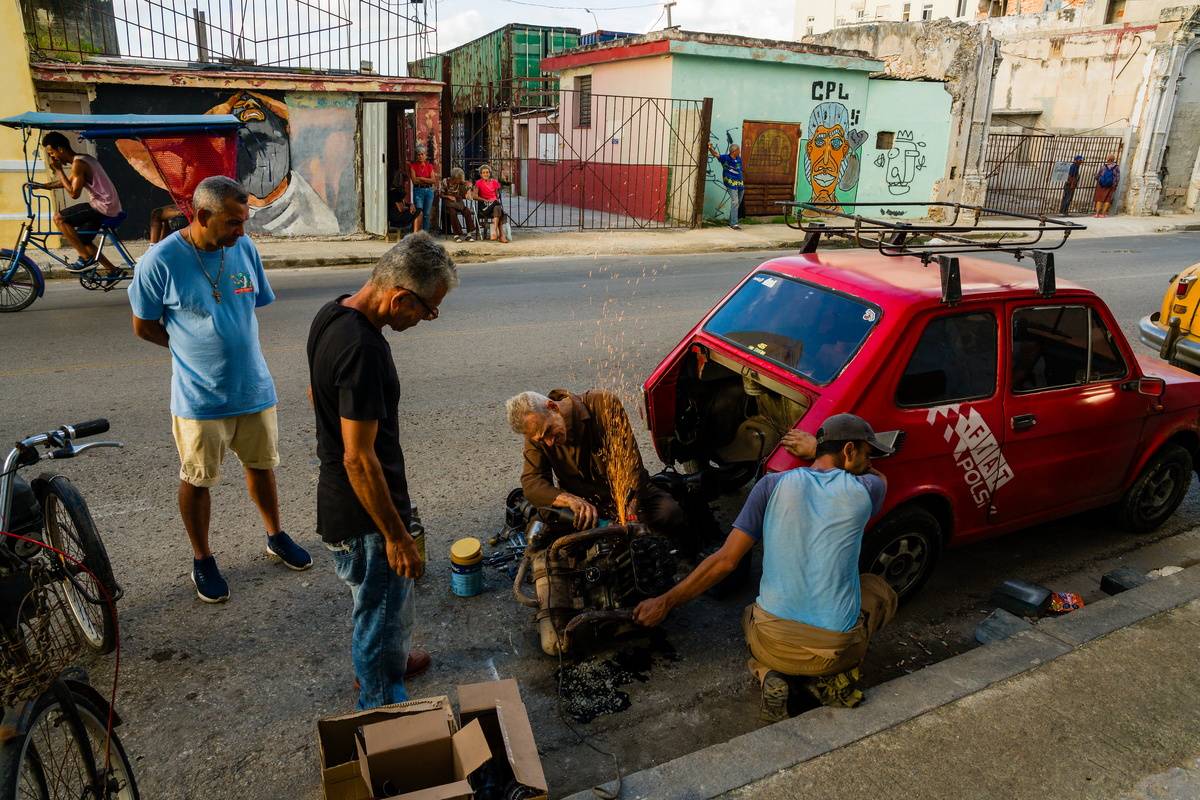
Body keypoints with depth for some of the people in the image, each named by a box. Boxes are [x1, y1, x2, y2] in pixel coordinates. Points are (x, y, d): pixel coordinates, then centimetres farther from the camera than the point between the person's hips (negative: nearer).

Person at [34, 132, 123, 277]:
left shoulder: (78, 163, -15)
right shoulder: (83, 158, 16)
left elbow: (74, 193, -17)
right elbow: (67, 182, 29)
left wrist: (59, 170, -10)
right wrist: (43, 185, 20)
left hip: (103, 207, -10)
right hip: (110, 207, 10)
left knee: (59, 217, -9)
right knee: (81, 240, 16)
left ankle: (86, 257, -5)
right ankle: (113, 271, 17)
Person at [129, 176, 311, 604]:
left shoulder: (244, 248, -4)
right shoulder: (160, 261, -16)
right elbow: (144, 327, -5)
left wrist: (226, 344, 7)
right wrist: (195, 349, 2)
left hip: (254, 387, 4)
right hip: (199, 396, -4)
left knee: (261, 464, 19)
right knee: (197, 480, 11)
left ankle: (276, 536, 40)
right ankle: (202, 560, 30)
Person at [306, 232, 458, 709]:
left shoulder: (332, 314, 0)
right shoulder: (362, 349, -31)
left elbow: (315, 393, 16)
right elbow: (359, 459, -29)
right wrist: (397, 535, -21)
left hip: (336, 497, 10)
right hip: (363, 515, -10)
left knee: (380, 604, 31)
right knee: (383, 618, 9)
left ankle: (388, 662, 53)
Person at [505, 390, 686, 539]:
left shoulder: (604, 403, -18)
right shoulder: (536, 433, -9)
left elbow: (629, 461, -22)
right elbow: (531, 483, -18)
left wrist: (630, 515, -32)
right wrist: (573, 501, -38)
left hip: (629, 492, -2)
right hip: (586, 503, 2)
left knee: (671, 515, -29)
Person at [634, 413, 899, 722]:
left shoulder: (774, 485, -2)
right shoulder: (863, 492, -2)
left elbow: (725, 560, -5)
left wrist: (666, 602, 3)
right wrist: (815, 451, 27)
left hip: (773, 645, 1)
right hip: (837, 648, 0)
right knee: (880, 590, 28)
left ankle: (770, 676, 5)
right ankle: (833, 676, 8)